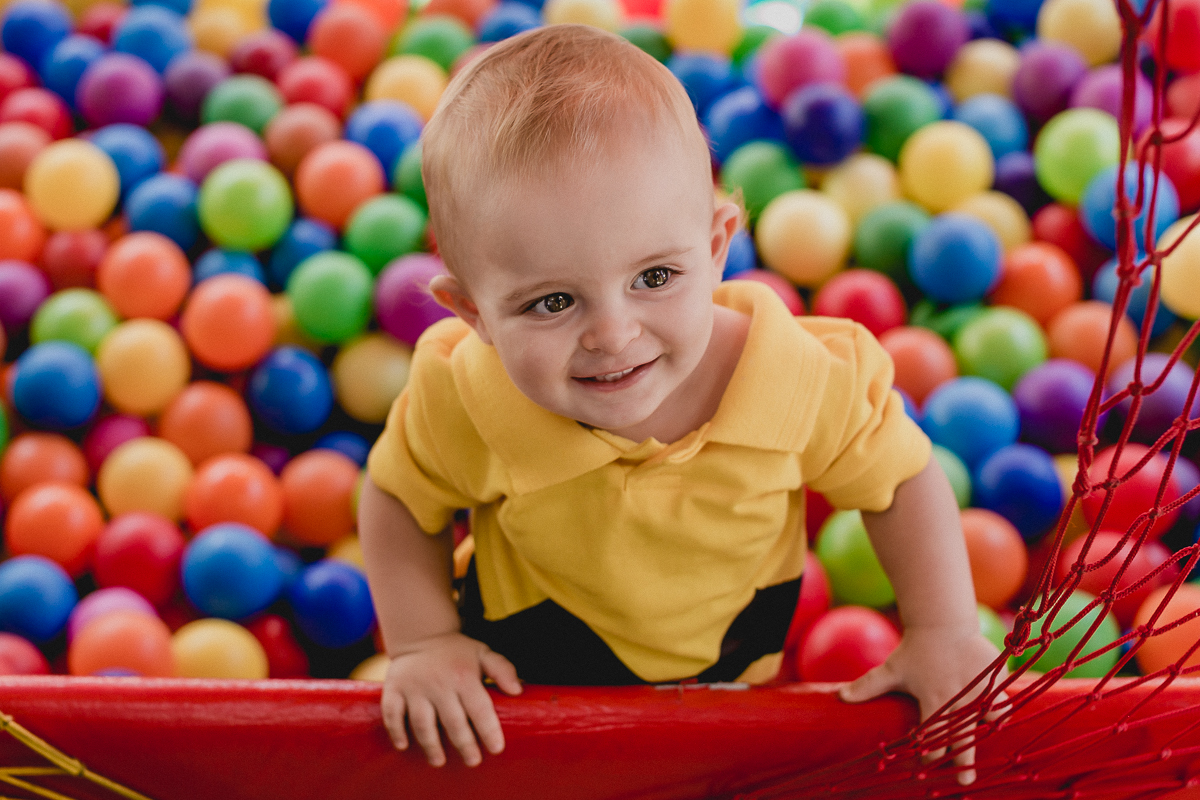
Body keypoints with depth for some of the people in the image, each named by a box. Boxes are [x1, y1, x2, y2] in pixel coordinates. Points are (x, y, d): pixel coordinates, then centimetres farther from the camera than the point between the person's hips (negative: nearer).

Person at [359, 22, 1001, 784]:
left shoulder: (802, 378, -32)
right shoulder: (464, 405, -33)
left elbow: (900, 476, -13)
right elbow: (400, 495, -11)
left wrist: (946, 631, -18)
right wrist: (424, 644, -18)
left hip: (733, 659, 2)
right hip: (533, 675, -1)